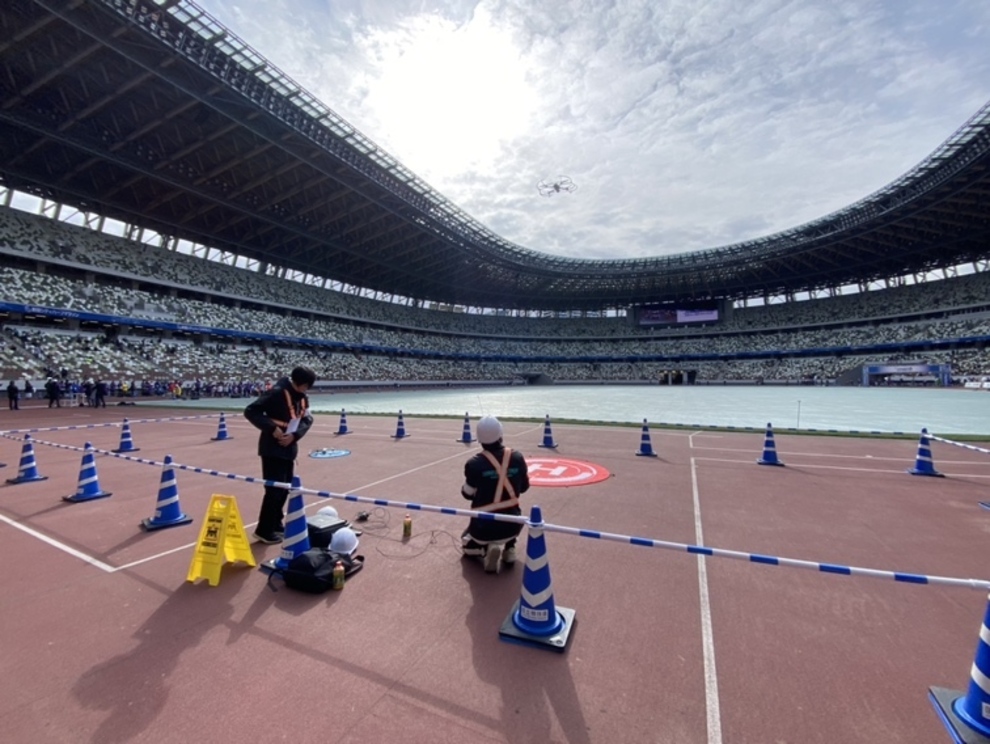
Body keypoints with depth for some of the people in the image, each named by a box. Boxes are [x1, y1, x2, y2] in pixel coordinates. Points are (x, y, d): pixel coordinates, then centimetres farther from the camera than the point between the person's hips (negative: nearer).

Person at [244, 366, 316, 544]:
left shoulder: (302, 397, 3)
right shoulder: (276, 393, -19)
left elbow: (308, 419, 3)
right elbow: (250, 411, -19)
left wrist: (295, 434, -14)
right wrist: (272, 428, -25)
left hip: (289, 448, 8)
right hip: (273, 449, -8)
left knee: (285, 488, 16)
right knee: (275, 489, -3)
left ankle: (276, 524, 32)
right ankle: (264, 530, 13)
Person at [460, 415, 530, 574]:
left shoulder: (474, 464, -16)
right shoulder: (517, 458, -8)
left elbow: (468, 494, -1)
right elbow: (524, 487, 8)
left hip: (484, 527, -2)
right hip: (511, 525, 3)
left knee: (467, 543, 31)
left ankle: (486, 550, -2)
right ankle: (509, 548, 15)